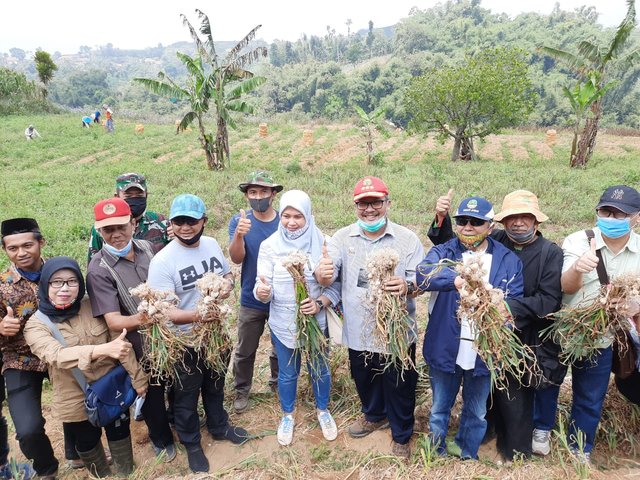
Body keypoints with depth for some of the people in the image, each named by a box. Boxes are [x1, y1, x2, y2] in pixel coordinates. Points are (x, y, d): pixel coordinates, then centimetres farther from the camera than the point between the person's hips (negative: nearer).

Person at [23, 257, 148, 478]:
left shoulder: (93, 307, -8)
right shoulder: (36, 325, -15)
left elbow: (120, 340, -3)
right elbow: (57, 355, -33)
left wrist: (136, 376, -5)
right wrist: (102, 349, -49)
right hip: (76, 402, -1)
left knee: (119, 434, 17)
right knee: (88, 443, 19)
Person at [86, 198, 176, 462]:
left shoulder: (146, 247, -6)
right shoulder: (99, 269, -22)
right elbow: (113, 321, -26)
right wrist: (140, 319, -44)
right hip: (140, 345, -4)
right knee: (152, 393, 15)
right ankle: (161, 438, 43)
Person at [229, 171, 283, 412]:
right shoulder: (239, 221, -9)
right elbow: (236, 258, -20)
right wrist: (239, 235, -41)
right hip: (252, 300, -1)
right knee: (245, 350, 13)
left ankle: (278, 383, 42)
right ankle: (242, 390, 34)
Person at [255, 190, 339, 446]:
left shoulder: (323, 243, -12)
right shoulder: (270, 245, -11)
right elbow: (264, 287, -12)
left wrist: (320, 303, -24)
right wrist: (261, 291, -35)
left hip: (317, 321, 0)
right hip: (283, 323, 0)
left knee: (319, 369, 20)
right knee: (287, 373, 18)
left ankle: (323, 410, 47)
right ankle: (287, 416, 45)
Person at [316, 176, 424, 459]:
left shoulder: (407, 239, -7)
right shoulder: (342, 238, -2)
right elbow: (327, 278, -11)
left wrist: (407, 287, -33)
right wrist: (323, 274, -36)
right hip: (359, 331, 3)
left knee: (399, 386, 12)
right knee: (364, 380, 24)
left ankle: (401, 436, 40)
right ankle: (375, 416, 54)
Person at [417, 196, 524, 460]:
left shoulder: (509, 261, 0)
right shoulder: (443, 252, -5)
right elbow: (423, 273, -26)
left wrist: (504, 311, -26)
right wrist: (454, 280, -45)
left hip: (484, 353, 1)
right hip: (445, 349, -1)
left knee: (476, 413, 20)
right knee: (439, 409, 18)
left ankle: (467, 456, 44)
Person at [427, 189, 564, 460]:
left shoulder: (550, 253, -9)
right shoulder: (494, 241, -5)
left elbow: (548, 301, -16)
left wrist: (508, 305, -24)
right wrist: (441, 219, -13)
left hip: (523, 340, -2)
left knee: (516, 396, 13)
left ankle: (516, 449, 39)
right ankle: (481, 431, 49)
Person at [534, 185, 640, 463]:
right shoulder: (578, 241, -20)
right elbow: (567, 286, -34)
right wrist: (577, 268, -52)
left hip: (601, 341, 3)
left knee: (590, 400, 19)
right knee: (547, 383, 17)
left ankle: (580, 450, 42)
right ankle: (542, 429, 42)